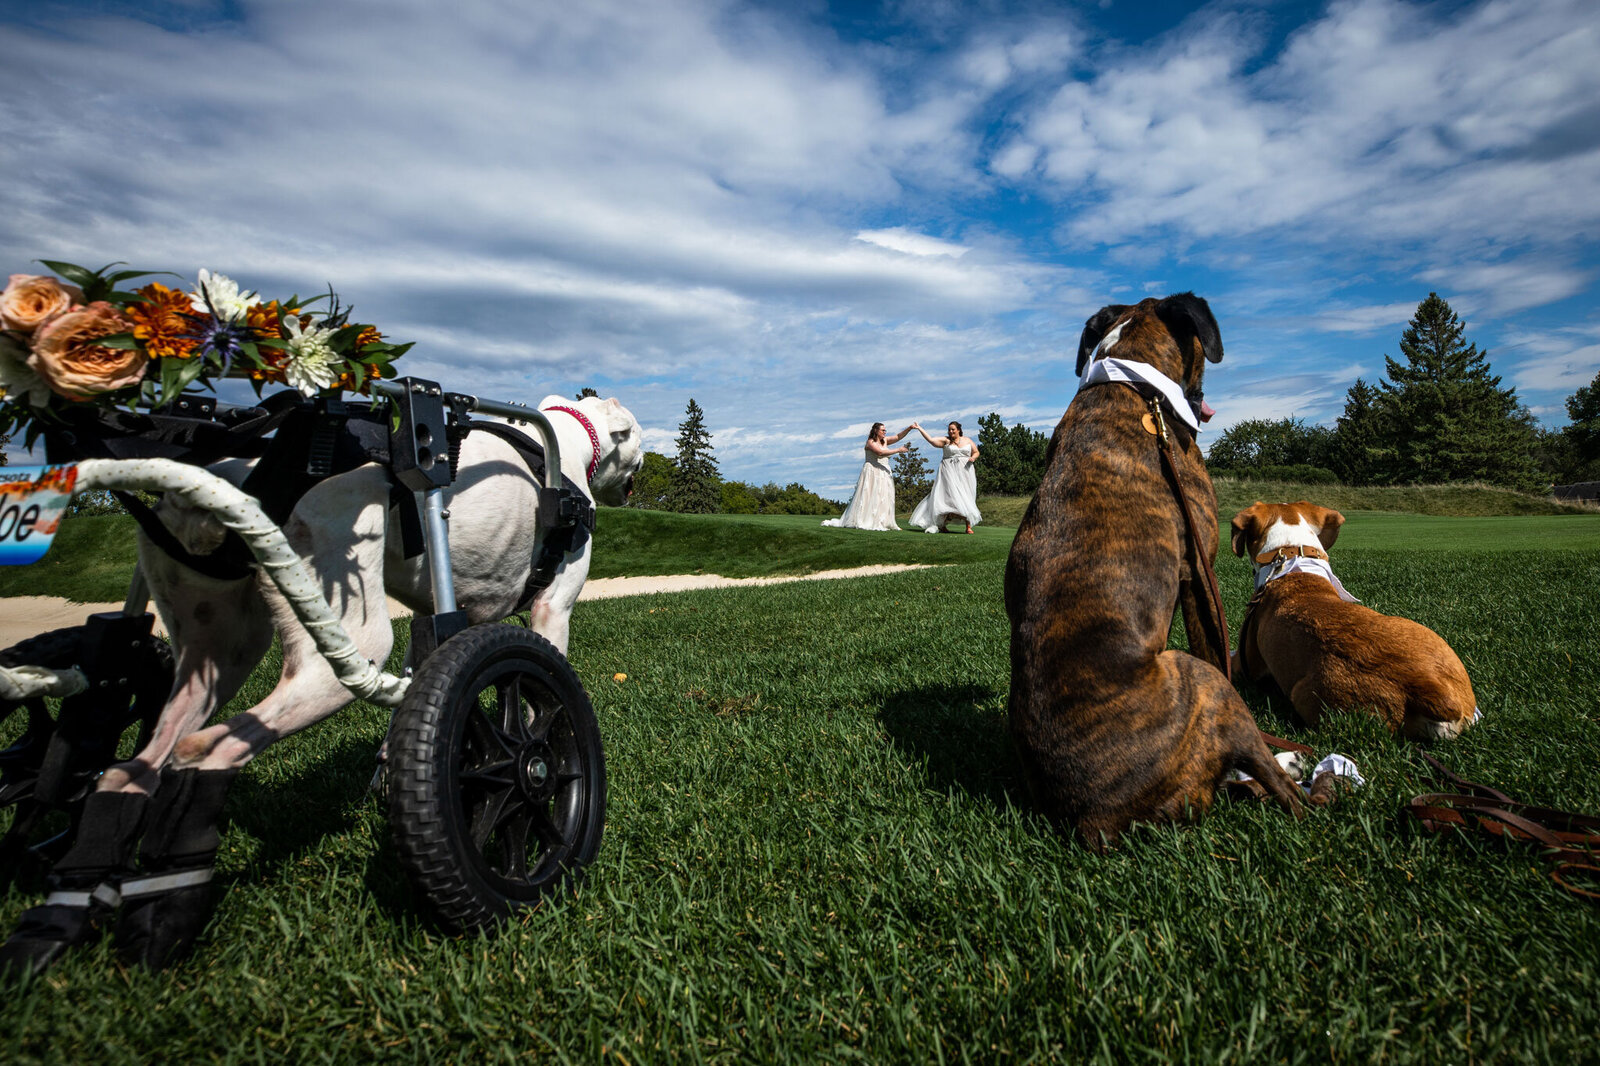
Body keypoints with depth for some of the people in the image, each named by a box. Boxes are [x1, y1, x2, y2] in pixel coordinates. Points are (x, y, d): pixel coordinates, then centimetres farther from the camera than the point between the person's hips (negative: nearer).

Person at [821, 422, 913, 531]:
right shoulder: (870, 442, -8)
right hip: (872, 472, -8)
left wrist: (910, 428, -2)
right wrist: (898, 450, -18)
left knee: (883, 498, 2)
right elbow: (880, 452, -20)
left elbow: (898, 436, 11)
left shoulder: (884, 440, 15)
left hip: (884, 473, 8)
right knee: (868, 497, -10)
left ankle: (882, 522, 2)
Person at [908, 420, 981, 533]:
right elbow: (930, 440, -6)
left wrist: (973, 458, -5)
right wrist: (919, 428, -11)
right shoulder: (946, 440, 4)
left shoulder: (968, 440, 12)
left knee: (966, 498, -1)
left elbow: (976, 452, 18)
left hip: (965, 471, 2)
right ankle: (941, 525, -8)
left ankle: (968, 525, 1)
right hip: (949, 471, -2)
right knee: (949, 495, -13)